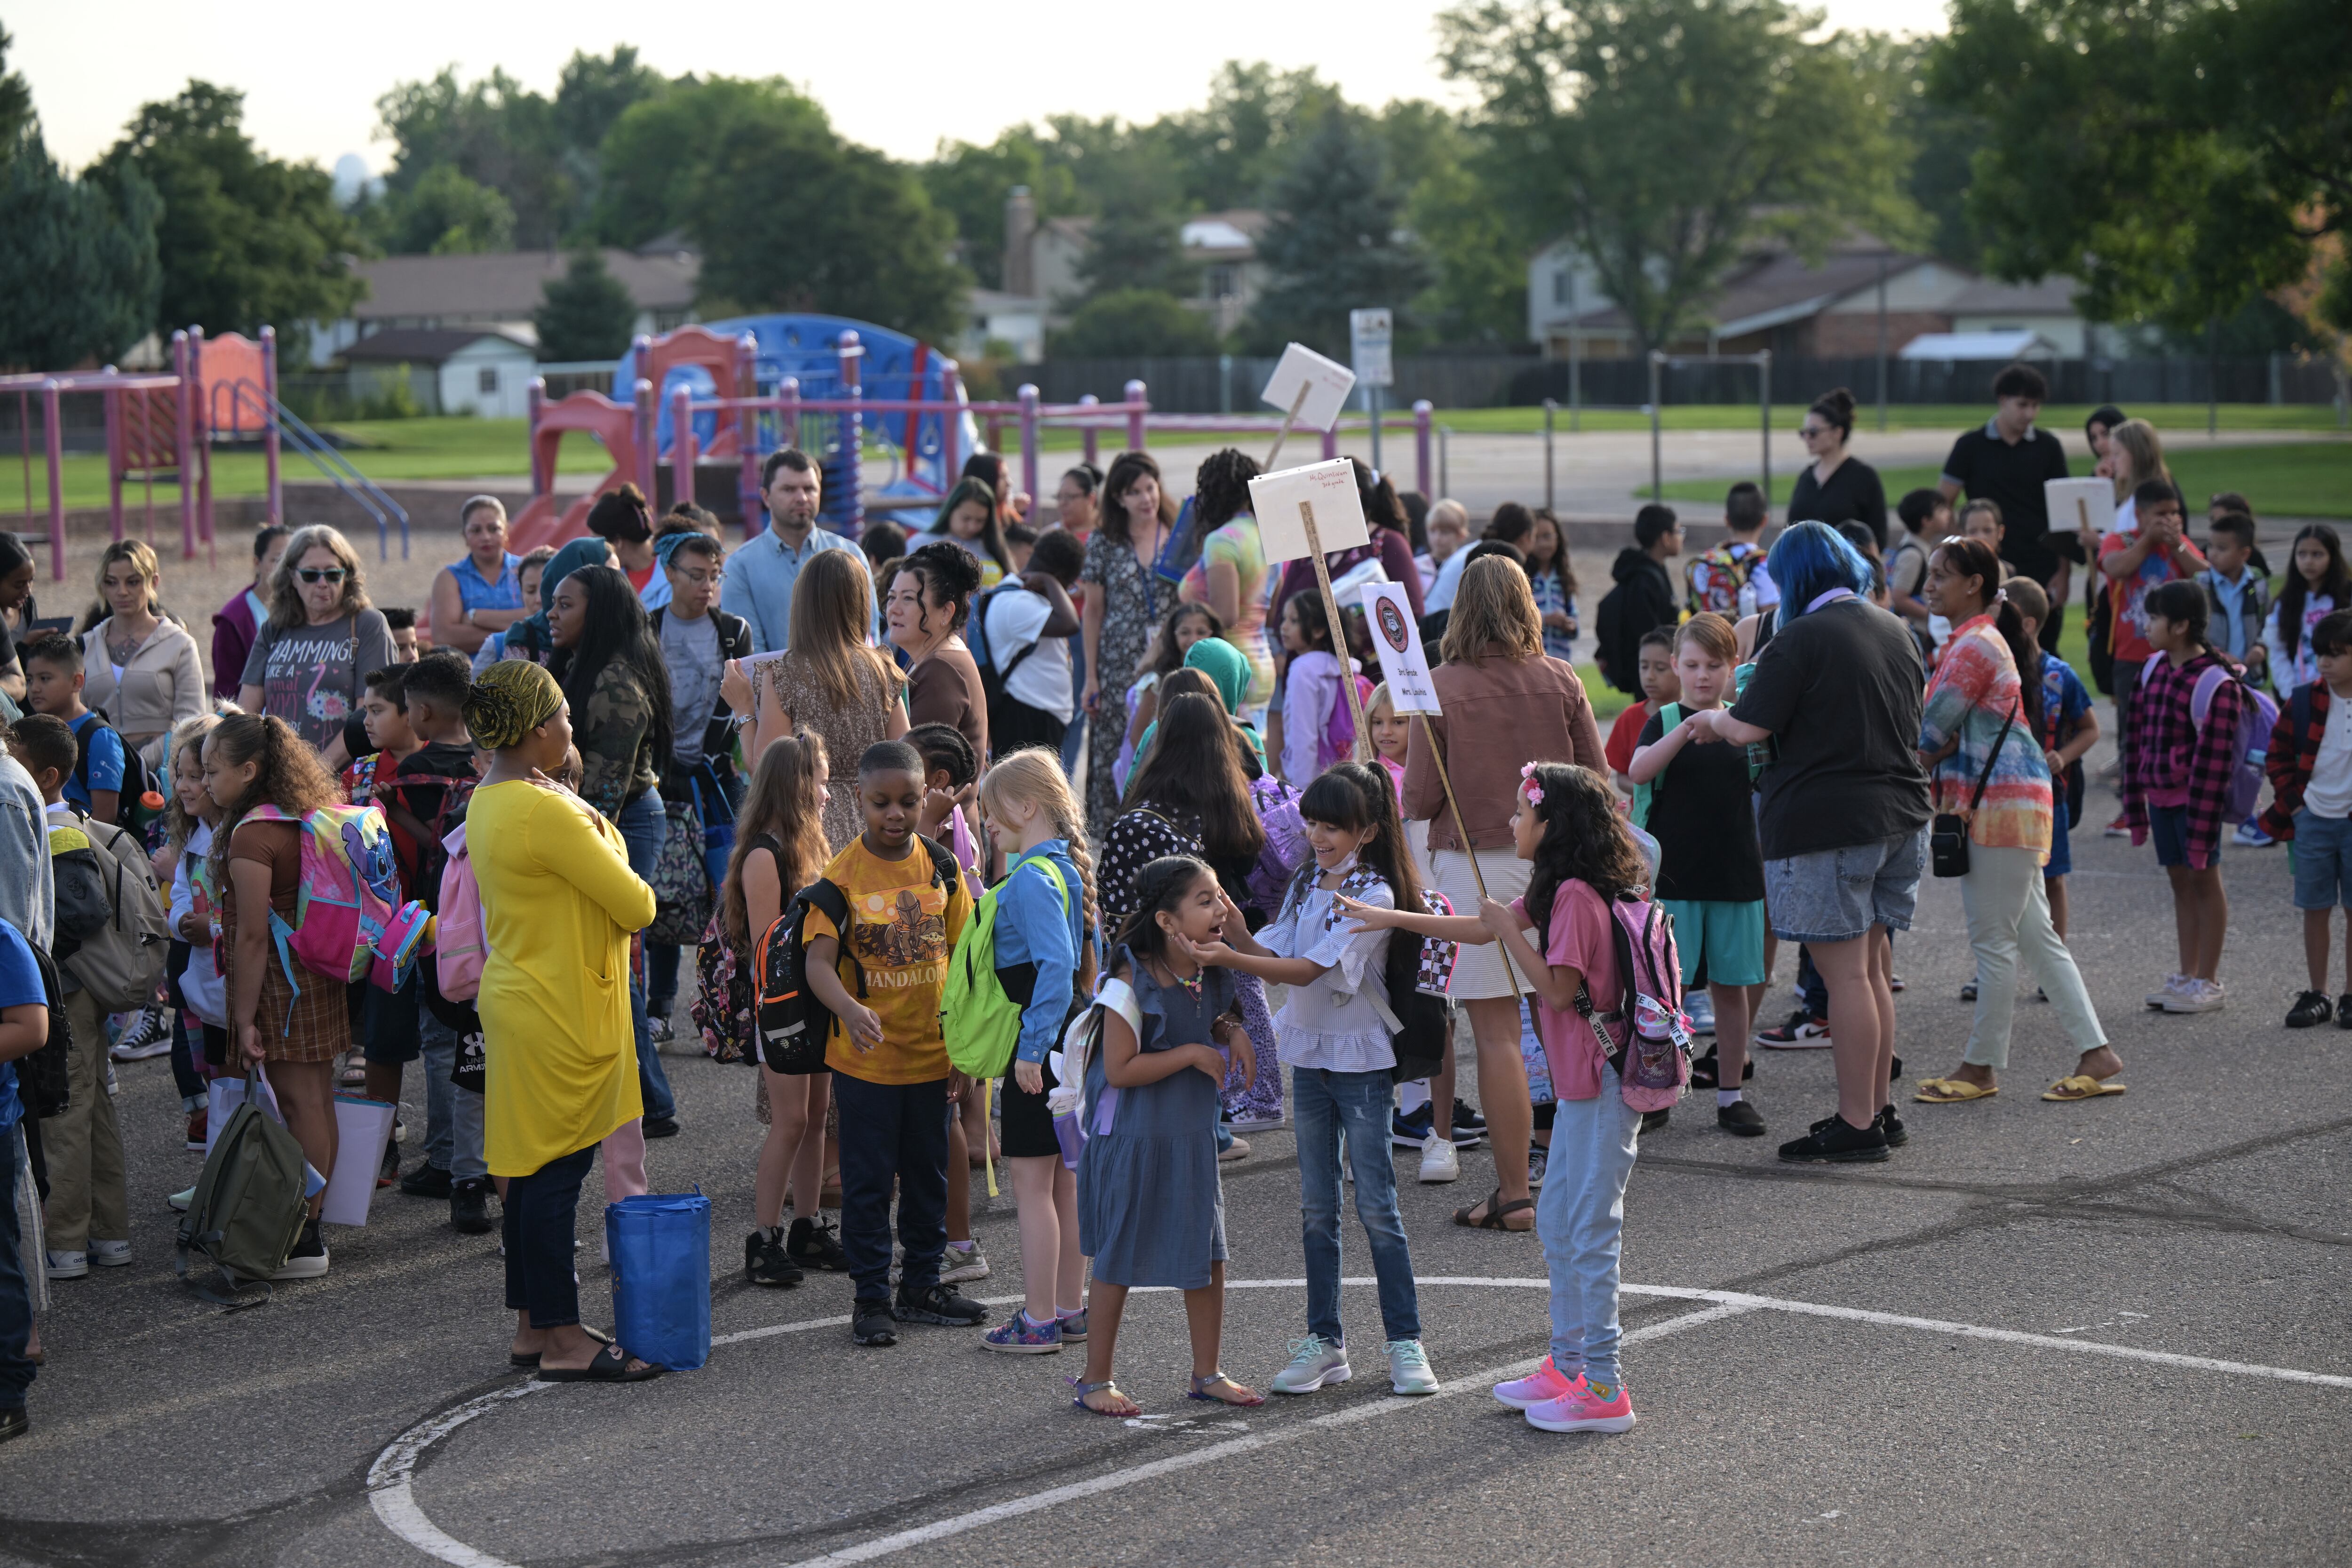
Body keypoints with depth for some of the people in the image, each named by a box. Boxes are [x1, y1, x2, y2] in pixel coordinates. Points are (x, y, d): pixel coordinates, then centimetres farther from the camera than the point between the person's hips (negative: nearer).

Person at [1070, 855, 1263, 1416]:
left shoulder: (1212, 975, 0)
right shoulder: (1132, 982, -21)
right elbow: (1120, 1070, -23)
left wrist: (1232, 1031, -1)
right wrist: (1192, 1054, -21)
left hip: (1193, 1136, 7)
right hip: (1133, 1138, -6)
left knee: (1209, 1256, 8)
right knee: (1119, 1263, 3)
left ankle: (1207, 1373, 22)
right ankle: (1095, 1379, 16)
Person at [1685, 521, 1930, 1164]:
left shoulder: (1799, 640, -13)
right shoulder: (1894, 630, 12)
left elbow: (1749, 729, -16)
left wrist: (1709, 719, 5)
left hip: (1827, 826, -8)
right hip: (1899, 816, 8)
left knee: (1846, 973, -5)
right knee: (1872, 969, 15)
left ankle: (1857, 1124, -2)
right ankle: (1879, 1109, 20)